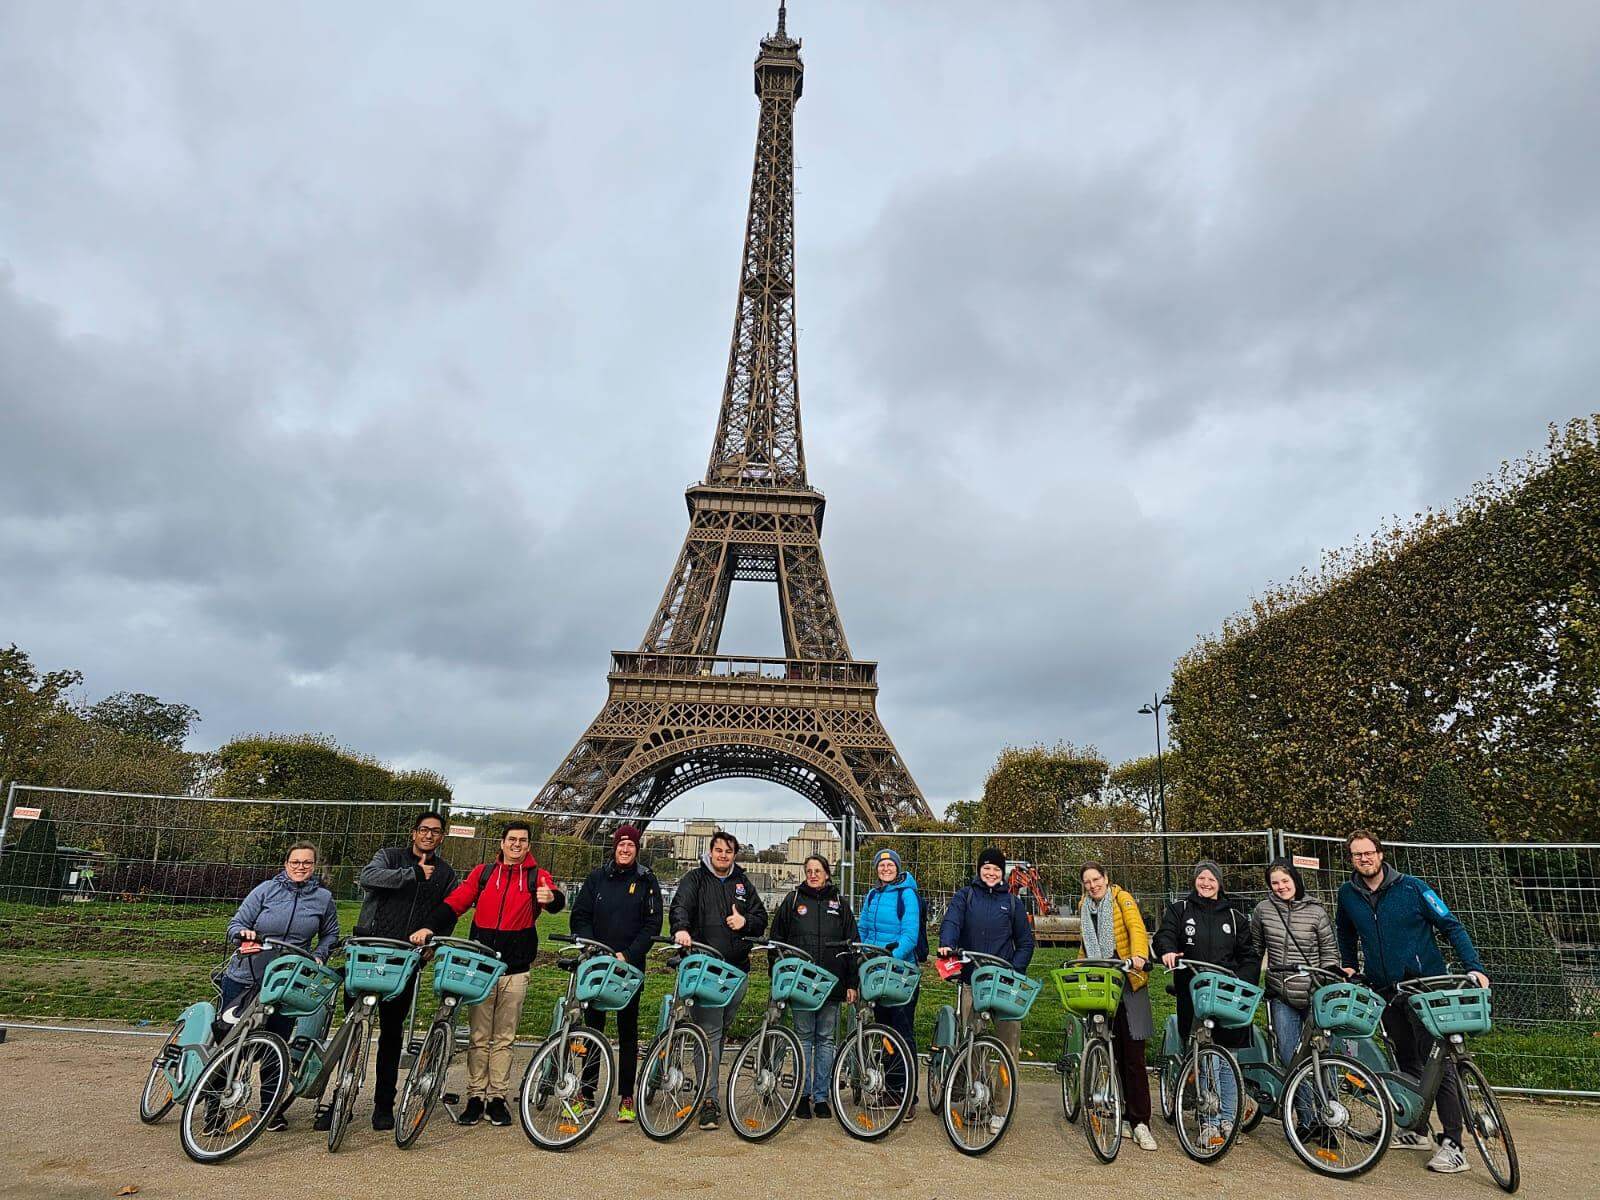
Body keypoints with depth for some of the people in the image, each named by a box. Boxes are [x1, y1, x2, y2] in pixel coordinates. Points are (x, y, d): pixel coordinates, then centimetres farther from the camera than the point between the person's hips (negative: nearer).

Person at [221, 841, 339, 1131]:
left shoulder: (323, 898, 2)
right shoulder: (266, 890, -3)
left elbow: (330, 935, 15)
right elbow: (236, 923, -1)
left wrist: (318, 957, -1)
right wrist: (244, 934, -22)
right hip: (244, 977, -1)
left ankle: (271, 1108, 20)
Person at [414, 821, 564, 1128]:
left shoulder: (537, 876, 2)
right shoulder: (482, 872, 8)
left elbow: (556, 901, -15)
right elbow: (454, 902, 1)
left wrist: (552, 898, -40)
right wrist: (429, 927, -14)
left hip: (515, 970, -1)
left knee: (504, 1038, 7)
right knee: (478, 1036, 6)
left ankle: (497, 1099, 16)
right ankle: (476, 1098, 16)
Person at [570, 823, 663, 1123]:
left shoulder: (647, 881, 2)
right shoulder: (597, 878, 6)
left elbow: (653, 924, -2)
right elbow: (579, 916, 4)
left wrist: (628, 955, -13)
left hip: (631, 966, -1)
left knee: (628, 1031, 5)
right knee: (592, 1028, 5)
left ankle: (626, 1097, 13)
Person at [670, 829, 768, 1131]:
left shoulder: (742, 883, 16)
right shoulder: (695, 879, 4)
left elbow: (761, 917, 16)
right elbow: (680, 905, -13)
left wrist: (745, 922, -6)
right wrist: (681, 929, -34)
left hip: (738, 969, 5)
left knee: (722, 1030, 14)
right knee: (709, 1032, -9)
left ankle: (708, 1084, 31)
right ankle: (709, 1100, -7)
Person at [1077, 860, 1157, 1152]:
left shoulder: (1122, 898, 0)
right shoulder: (1085, 907, 16)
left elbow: (1137, 928, -17)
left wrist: (1139, 956, -35)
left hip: (1128, 982, -4)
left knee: (1133, 1055, -6)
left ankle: (1140, 1123, -3)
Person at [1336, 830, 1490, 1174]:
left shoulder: (1411, 887, -10)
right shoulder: (1348, 894, 1)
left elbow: (1451, 926, -7)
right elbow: (1345, 932, 21)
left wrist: (1474, 967, -16)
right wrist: (1349, 965, 17)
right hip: (1385, 991, 4)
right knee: (1406, 1061, 13)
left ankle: (1453, 1145, -5)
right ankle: (1415, 1130, 24)